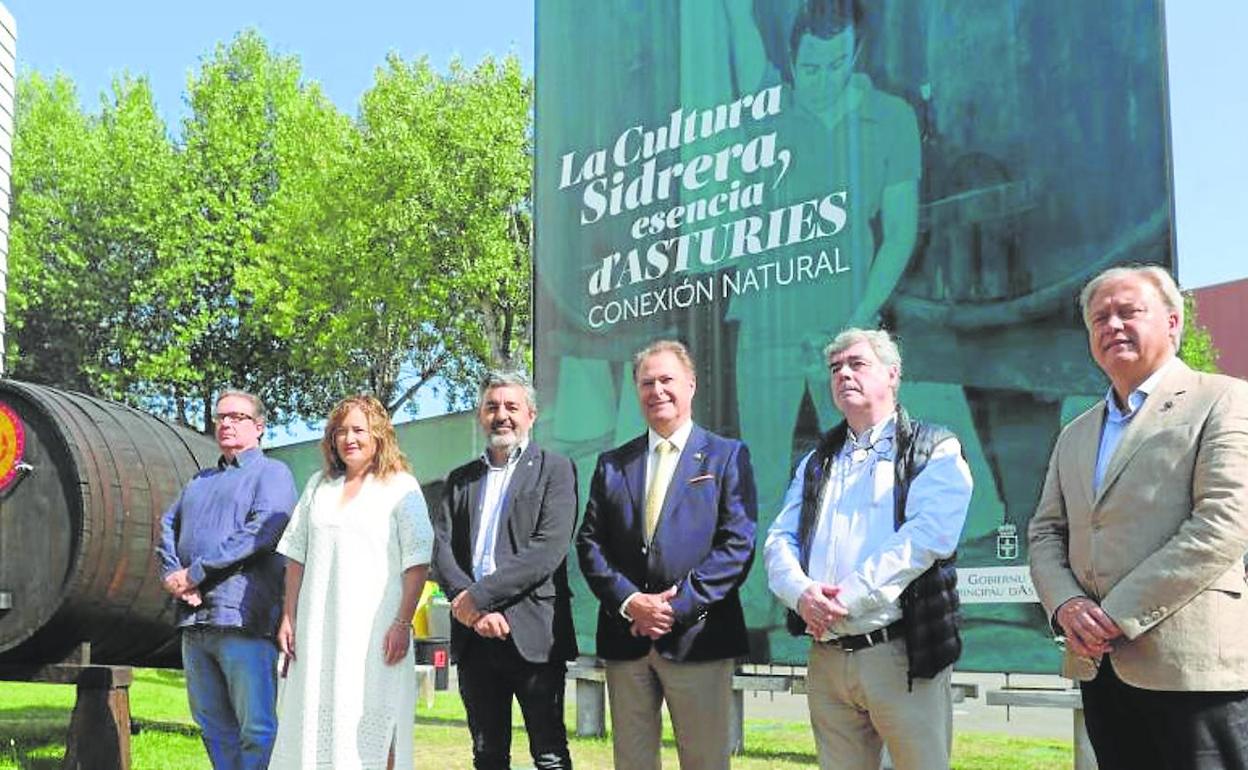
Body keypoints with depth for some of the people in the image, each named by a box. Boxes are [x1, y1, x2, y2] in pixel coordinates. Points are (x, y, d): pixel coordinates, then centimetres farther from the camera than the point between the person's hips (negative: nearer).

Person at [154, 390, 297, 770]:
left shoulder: (272, 473, 2)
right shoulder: (201, 480, 26)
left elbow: (260, 533, -13)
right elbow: (168, 527, 19)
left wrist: (194, 573, -12)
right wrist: (171, 575, -2)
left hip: (243, 620, -7)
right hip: (194, 622, 7)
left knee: (257, 728, -8)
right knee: (212, 723, 11)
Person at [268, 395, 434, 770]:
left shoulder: (401, 487, 0)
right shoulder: (319, 485, 16)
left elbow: (417, 563, -5)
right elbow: (297, 556, 17)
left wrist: (403, 623, -13)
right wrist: (288, 617, 10)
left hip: (374, 629, -5)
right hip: (317, 629, 5)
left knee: (371, 728, -7)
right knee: (315, 722, 4)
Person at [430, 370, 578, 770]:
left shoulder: (554, 469, 2)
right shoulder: (461, 479, 16)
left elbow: (549, 549, -11)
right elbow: (441, 549, 5)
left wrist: (479, 595, -14)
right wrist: (468, 606, -12)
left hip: (532, 632, -4)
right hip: (474, 633, 5)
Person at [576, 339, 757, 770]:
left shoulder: (727, 456, 4)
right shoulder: (612, 463, 15)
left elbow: (738, 544, -5)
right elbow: (589, 543, 7)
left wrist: (680, 603, -13)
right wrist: (629, 601, -9)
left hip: (697, 637, -3)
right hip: (625, 638, 3)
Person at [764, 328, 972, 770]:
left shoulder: (934, 450, 2)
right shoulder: (816, 462, 19)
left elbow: (927, 534, -14)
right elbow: (780, 540, 11)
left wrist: (849, 596, -18)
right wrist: (801, 592, -11)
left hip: (902, 652, -5)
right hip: (826, 655, 5)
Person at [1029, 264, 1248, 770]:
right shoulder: (1075, 434, 20)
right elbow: (1045, 533, 17)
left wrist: (1118, 615, -15)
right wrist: (1066, 605, -5)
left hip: (1192, 665, -6)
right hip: (1100, 667, 6)